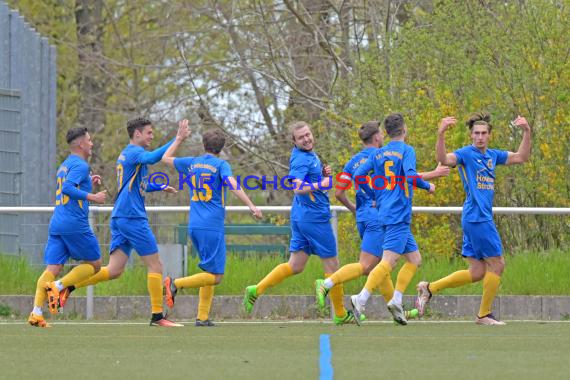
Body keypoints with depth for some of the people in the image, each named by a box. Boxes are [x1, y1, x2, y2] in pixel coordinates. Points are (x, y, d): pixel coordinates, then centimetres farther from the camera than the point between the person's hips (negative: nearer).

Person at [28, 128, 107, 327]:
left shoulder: (64, 166, 21)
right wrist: (93, 197, -17)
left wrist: (89, 185, 26)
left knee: (52, 268, 0)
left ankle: (36, 312, -12)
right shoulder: (80, 165, -7)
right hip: (75, 224, -8)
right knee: (94, 264, 6)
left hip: (56, 224, 8)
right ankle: (57, 286, -10)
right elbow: (68, 188, -21)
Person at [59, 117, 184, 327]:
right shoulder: (134, 152, -8)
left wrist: (160, 187, 36)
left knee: (113, 271, 4)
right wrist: (177, 139, -31)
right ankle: (157, 316, -1)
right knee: (155, 266, -2)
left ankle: (67, 287, -2)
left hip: (119, 218, 9)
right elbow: (152, 158, -31)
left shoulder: (125, 154, 22)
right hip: (133, 217, -9)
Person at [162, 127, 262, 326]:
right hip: (212, 227, -7)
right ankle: (176, 283, -21)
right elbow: (233, 185, -20)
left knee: (210, 273, 14)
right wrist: (251, 206, -24)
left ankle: (202, 317, 6)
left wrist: (179, 139, 37)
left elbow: (166, 158, 28)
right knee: (215, 277, -7)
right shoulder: (221, 165, -2)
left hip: (194, 227, 7)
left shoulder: (191, 163, 13)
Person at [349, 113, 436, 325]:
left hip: (385, 212, 8)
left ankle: (396, 300, 5)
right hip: (399, 214, -8)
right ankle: (361, 299, -26)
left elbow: (358, 175, 8)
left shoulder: (378, 154, 14)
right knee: (389, 260, -15)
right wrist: (428, 187, -2)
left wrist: (376, 196, 18)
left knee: (414, 259, 15)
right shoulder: (406, 151, -5)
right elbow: (411, 176, -20)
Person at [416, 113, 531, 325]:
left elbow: (521, 157, 21)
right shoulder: (466, 153, -8)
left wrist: (526, 132, 9)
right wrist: (441, 134, -41)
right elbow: (444, 158, -26)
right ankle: (484, 314, 6)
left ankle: (430, 288, 14)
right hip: (477, 218, -8)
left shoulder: (492, 156, 15)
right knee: (497, 264, -3)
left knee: (477, 272, 10)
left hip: (482, 218, 8)